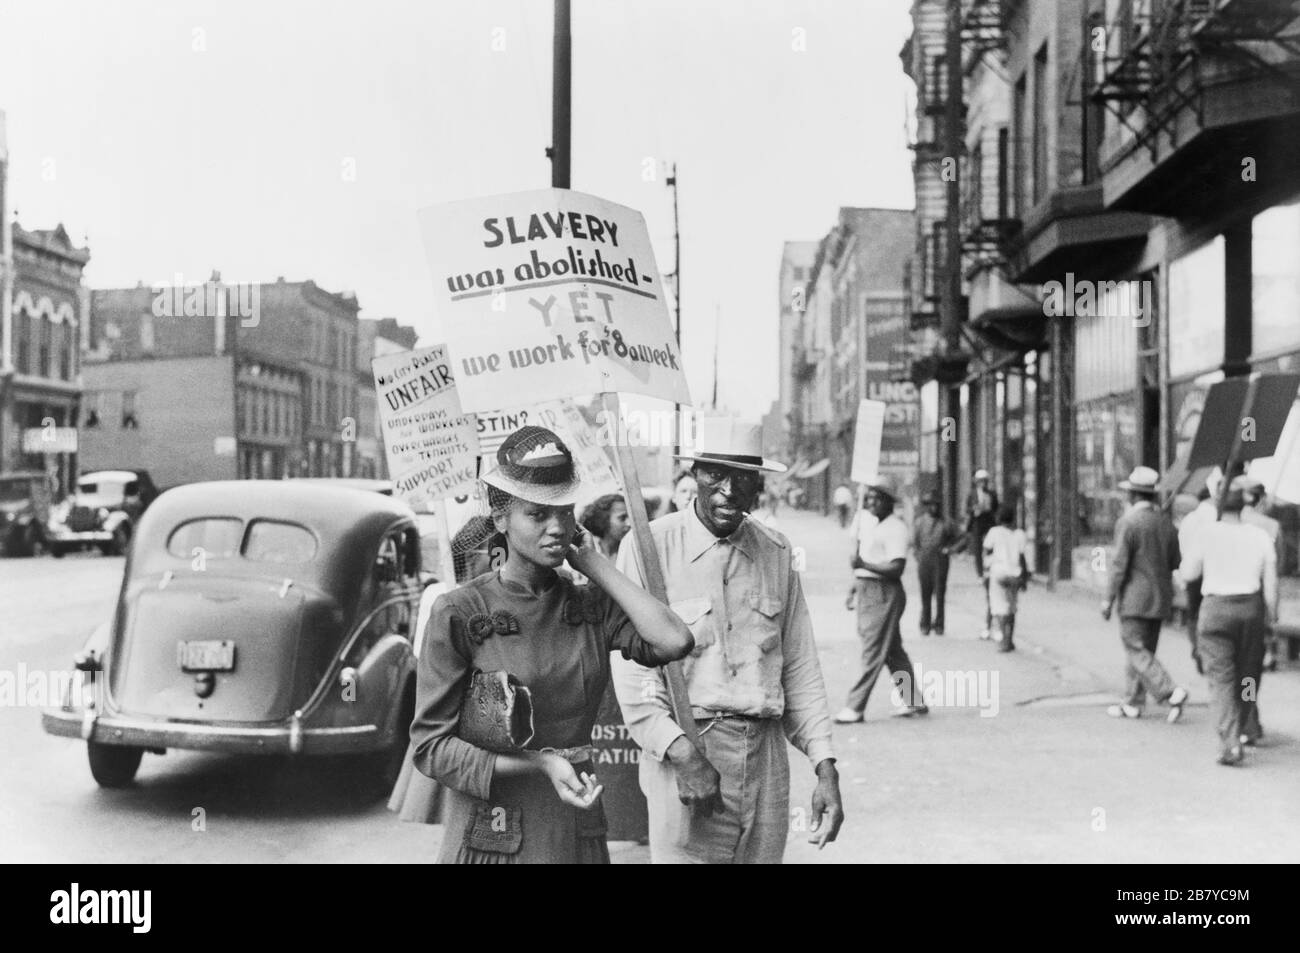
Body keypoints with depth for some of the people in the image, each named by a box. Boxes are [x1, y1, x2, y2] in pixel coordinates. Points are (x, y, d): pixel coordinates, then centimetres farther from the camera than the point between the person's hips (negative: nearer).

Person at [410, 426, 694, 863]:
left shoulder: (591, 606, 3)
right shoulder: (459, 613, -7)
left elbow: (674, 641, -15)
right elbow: (431, 746, -8)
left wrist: (596, 565, -6)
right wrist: (540, 763, -18)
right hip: (490, 838, -3)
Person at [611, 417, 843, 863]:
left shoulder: (777, 553, 10)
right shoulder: (650, 546, -4)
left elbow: (801, 670, 11)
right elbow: (631, 671, -8)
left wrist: (825, 767, 4)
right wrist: (683, 752, -18)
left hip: (764, 754, 4)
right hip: (683, 750, -4)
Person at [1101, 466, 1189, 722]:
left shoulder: (1128, 523, -14)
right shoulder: (1165, 523, 7)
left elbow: (1120, 565, -16)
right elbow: (1174, 563, 11)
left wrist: (1108, 599, -10)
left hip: (1135, 598, -7)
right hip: (1160, 597, 7)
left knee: (1137, 651, -4)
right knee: (1144, 649, 13)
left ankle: (1171, 692, -17)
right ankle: (1133, 703, 18)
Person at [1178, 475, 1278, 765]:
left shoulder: (1207, 534, -7)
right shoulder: (1260, 537, 1)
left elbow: (1188, 572, 1)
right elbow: (1271, 582, 1)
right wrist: (1271, 617, 10)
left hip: (1216, 608, -3)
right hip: (1251, 608, 3)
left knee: (1222, 678, -3)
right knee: (1247, 673, 19)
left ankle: (1230, 742, -14)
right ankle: (1247, 730, 33)